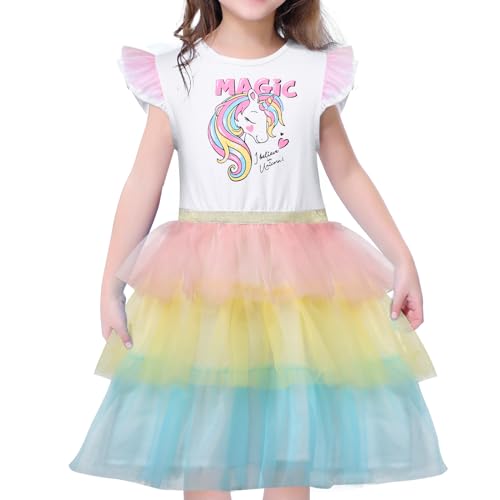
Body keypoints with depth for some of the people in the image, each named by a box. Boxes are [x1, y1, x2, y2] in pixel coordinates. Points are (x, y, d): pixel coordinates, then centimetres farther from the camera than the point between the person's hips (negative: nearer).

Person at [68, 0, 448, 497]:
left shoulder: (317, 70, 3)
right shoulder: (174, 71, -1)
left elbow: (348, 175, 8)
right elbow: (143, 184, -1)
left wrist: (403, 261, 5)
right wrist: (111, 284, -1)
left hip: (299, 277, 1)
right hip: (202, 277, -1)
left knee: (294, 440, 8)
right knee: (199, 440, 5)